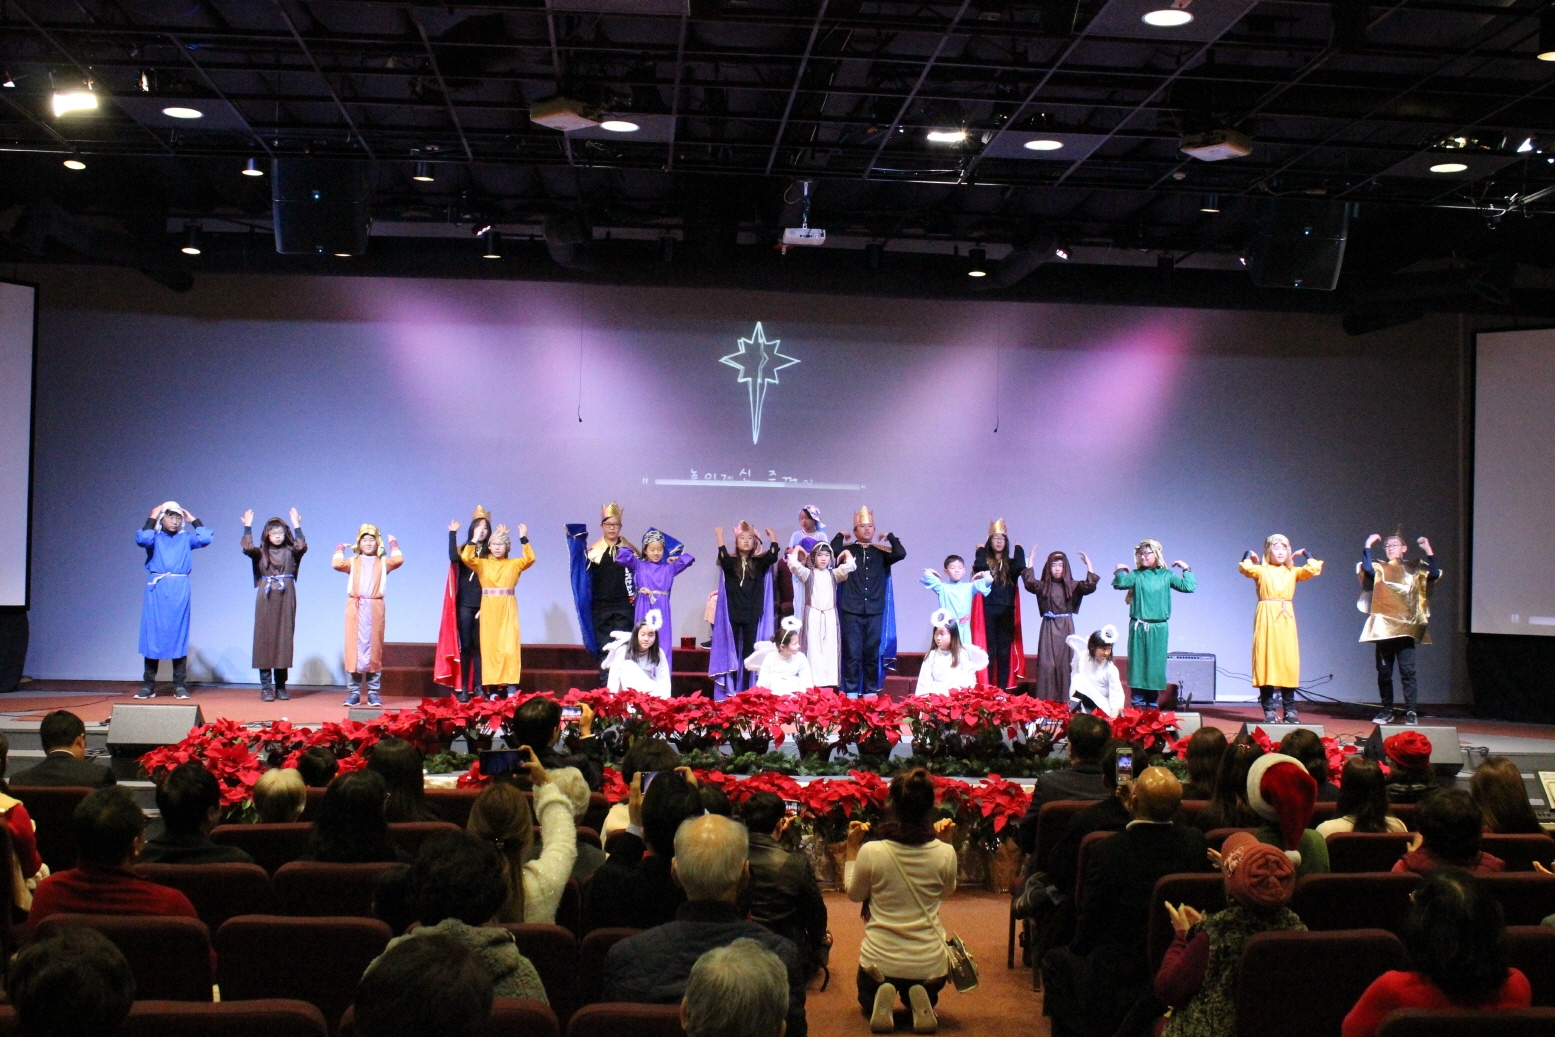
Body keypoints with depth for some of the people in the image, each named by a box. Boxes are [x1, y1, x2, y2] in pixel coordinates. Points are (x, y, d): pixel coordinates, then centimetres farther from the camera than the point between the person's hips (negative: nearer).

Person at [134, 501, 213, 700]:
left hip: (179, 591, 1)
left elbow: (206, 538, -7)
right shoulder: (154, 537, 7)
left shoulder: (186, 538, 10)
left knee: (178, 635, 2)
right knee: (153, 634, 0)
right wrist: (152, 518, -5)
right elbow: (141, 539, -15)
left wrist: (193, 520, 4)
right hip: (157, 589, -1)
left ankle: (180, 685, 4)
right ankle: (148, 685, 5)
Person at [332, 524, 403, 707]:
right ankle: (354, 691, 1)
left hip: (375, 608, 0)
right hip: (355, 607, 0)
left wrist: (393, 544, 10)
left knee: (374, 648, -1)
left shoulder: (383, 562, 14)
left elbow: (398, 560, -6)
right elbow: (337, 564, -6)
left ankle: (373, 692, 3)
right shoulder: (353, 562, 13)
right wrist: (340, 548, 10)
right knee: (354, 647, -2)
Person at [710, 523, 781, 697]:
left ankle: (746, 690, 8)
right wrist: (720, 539, -27)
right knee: (732, 651, 1)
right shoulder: (731, 562, 1)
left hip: (752, 615, 1)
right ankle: (730, 691, 4)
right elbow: (724, 560, -21)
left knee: (749, 652, 4)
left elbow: (772, 558, -11)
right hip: (733, 613, -1)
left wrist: (773, 540, -17)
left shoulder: (759, 563, 6)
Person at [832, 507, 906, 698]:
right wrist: (841, 536, -2)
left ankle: (871, 692, 12)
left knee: (873, 653, 5)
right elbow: (831, 552, -12)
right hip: (852, 611, -2)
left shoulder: (881, 553, 10)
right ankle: (851, 692, 4)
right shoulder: (847, 550, 6)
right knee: (852, 652, -2)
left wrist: (890, 537, 3)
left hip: (875, 611, 2)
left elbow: (901, 554, -6)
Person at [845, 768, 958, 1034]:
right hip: (929, 963, 1)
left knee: (867, 1001, 31)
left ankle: (882, 1002, -3)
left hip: (880, 960, -1)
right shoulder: (945, 854, -13)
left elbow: (854, 895, 3)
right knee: (925, 995, 35)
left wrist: (852, 849, 7)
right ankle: (918, 1003, 0)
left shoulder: (871, 852, -17)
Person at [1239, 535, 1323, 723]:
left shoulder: (1292, 572, 14)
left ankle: (1289, 710, 6)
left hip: (1287, 618, 3)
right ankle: (1268, 710, 0)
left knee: (1289, 662, 1)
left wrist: (1305, 553, 12)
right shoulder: (1261, 570, 5)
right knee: (1267, 660, -3)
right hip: (1267, 618, -3)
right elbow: (1245, 568, -15)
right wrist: (1249, 555, 2)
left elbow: (1314, 569, -1)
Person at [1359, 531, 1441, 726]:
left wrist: (1428, 550, -11)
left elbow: (1434, 574, -7)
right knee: (1384, 672, 5)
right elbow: (1367, 568, -15)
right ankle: (1387, 711, 14)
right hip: (1383, 628, 1)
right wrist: (1368, 546, -12)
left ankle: (1411, 712, -8)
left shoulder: (1414, 569, 9)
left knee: (1407, 671, -9)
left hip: (1406, 628, -1)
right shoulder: (1379, 568, 7)